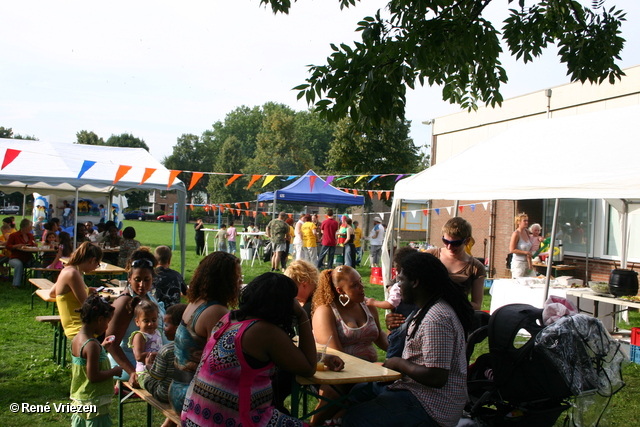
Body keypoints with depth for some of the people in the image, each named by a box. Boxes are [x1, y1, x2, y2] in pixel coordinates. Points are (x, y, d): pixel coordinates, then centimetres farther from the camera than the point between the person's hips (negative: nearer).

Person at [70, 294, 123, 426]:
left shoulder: (76, 339, 2)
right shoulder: (92, 345, -25)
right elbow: (93, 376, -25)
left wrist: (101, 346, 14)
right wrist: (114, 371, -12)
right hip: (94, 403, -9)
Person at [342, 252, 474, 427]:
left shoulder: (436, 319, -26)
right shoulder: (431, 309, 8)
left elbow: (436, 377, -29)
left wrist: (399, 363, -16)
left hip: (431, 406, -11)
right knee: (359, 392, 22)